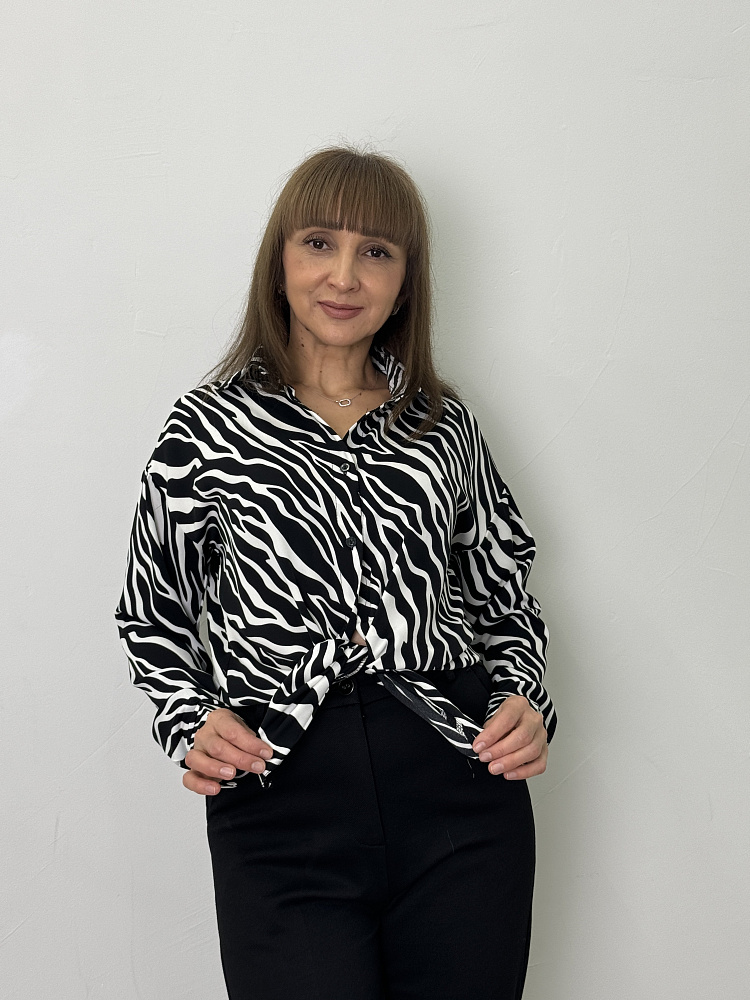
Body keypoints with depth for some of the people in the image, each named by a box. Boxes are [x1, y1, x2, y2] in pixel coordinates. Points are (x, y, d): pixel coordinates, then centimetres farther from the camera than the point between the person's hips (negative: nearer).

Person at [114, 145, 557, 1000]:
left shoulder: (444, 424, 11)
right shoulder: (210, 426, 5)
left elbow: (503, 595, 17)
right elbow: (153, 616, 11)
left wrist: (524, 700, -1)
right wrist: (191, 722, -6)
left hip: (459, 777, 3)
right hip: (282, 791, -2)